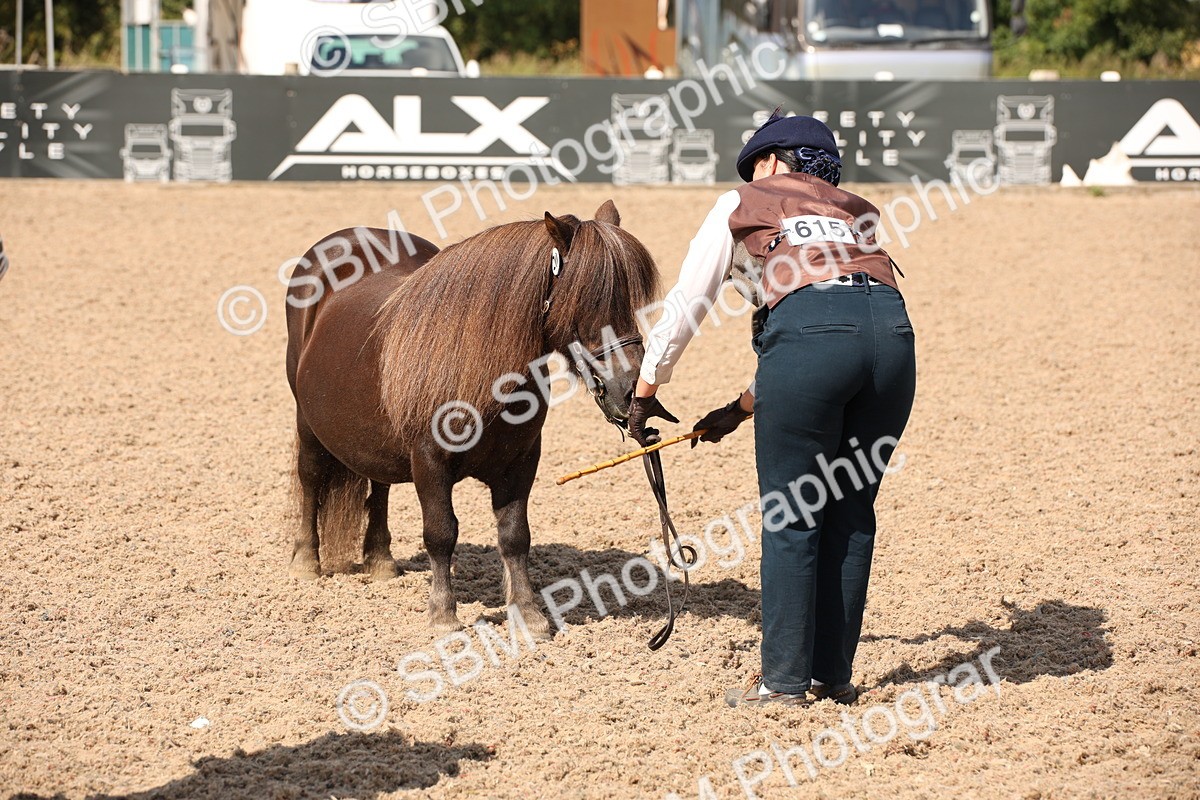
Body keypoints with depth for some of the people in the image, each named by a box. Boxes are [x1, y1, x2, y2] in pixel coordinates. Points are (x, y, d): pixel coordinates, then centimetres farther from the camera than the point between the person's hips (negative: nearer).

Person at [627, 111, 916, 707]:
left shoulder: (742, 204, 22)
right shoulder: (856, 213, 34)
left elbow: (685, 305, 23)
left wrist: (645, 391, 36)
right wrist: (742, 408, 45)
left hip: (808, 333, -5)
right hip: (891, 328, 5)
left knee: (790, 519, 4)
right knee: (851, 512, 14)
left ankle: (785, 680, 8)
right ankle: (834, 675, 19)